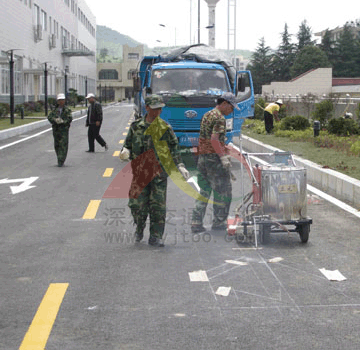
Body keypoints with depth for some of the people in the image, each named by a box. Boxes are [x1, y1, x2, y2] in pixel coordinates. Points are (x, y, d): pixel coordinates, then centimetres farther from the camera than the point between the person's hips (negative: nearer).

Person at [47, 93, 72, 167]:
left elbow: (70, 119, -8)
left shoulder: (67, 110, 1)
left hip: (64, 130, -4)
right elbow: (49, 117, 2)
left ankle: (61, 161, -13)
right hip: (56, 130, 4)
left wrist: (62, 121, -20)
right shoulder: (54, 110, 11)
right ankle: (59, 159, 23)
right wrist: (55, 120, -17)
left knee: (63, 145, -10)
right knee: (57, 145, 9)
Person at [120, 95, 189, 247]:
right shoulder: (136, 126, 6)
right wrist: (126, 151, -9)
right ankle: (139, 229, 30)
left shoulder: (165, 128, 4)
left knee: (158, 206, -3)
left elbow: (174, 148, 8)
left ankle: (155, 237, 7)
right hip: (140, 171, 1)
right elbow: (128, 144, 14)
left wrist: (180, 166, -2)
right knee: (137, 203, 2)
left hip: (159, 172, -1)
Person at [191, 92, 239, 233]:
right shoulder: (220, 118, -13)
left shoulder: (206, 115, 16)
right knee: (222, 191, 4)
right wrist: (223, 157, -23)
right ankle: (218, 221, 10)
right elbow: (214, 139, -23)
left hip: (202, 157, 9)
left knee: (204, 191, 12)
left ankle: (196, 223, 8)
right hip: (215, 158, -9)